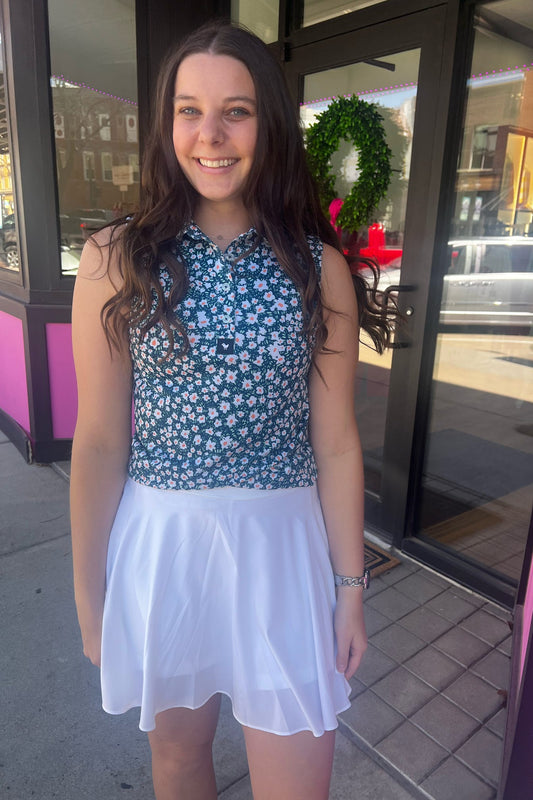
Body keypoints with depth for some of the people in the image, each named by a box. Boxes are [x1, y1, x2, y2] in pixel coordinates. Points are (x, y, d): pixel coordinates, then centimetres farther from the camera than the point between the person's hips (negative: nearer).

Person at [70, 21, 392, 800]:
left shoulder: (321, 268, -4)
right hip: (158, 541, 1)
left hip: (282, 543, 0)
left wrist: (351, 586, 2)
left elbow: (336, 442, -2)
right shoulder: (117, 259, -6)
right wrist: (89, 591, 2)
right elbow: (100, 440, -4)